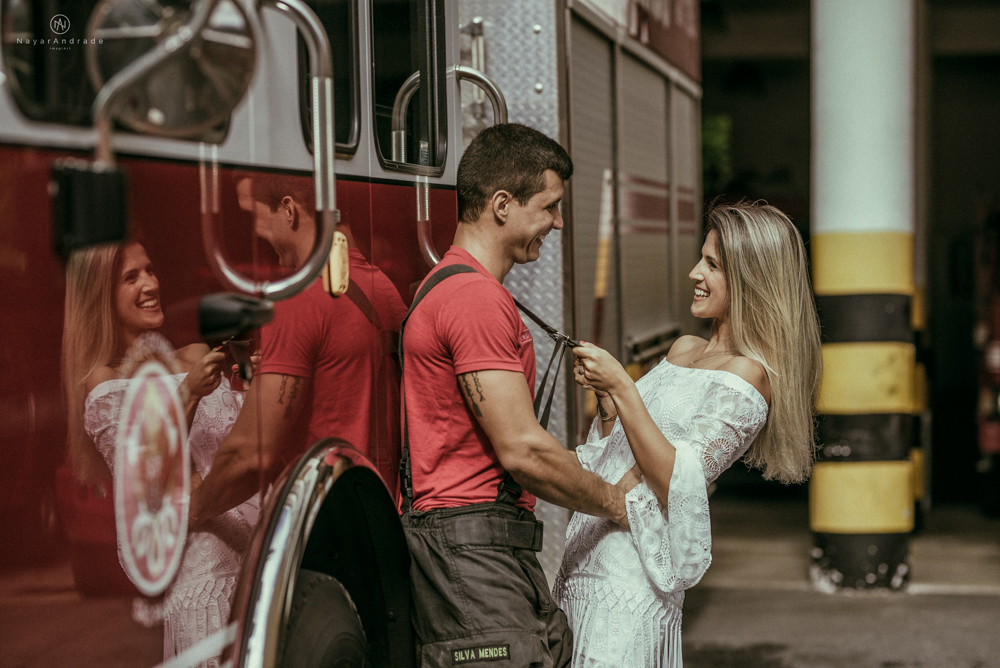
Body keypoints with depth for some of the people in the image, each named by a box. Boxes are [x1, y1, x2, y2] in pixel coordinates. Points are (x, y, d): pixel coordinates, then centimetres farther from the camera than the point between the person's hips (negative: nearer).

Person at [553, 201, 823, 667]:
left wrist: (621, 388, -20)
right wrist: (605, 397, 2)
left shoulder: (747, 376, -11)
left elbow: (674, 481, -19)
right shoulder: (683, 350, 15)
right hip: (588, 552, 8)